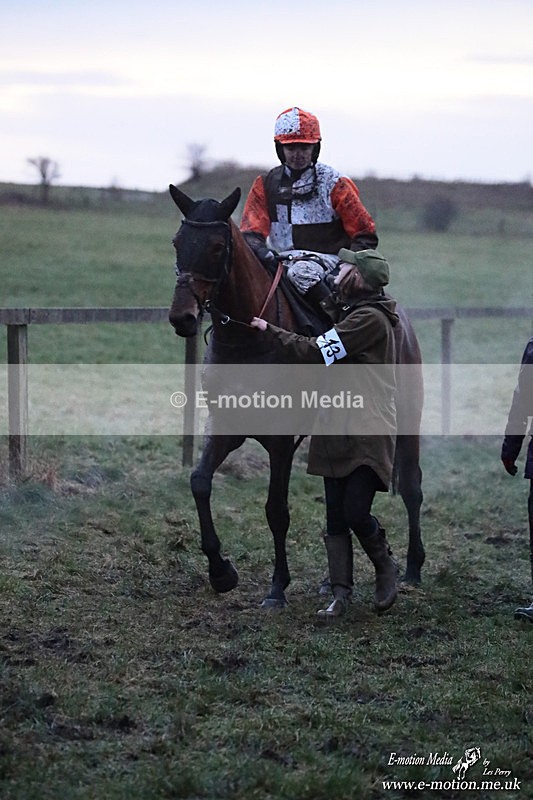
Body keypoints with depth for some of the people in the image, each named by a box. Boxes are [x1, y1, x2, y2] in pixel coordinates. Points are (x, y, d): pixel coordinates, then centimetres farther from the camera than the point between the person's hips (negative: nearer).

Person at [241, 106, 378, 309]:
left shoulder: (334, 183, 2)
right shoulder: (266, 184, 12)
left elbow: (365, 234, 2)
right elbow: (251, 230, 1)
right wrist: (261, 251, -22)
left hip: (326, 260, -5)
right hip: (281, 260, 5)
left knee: (301, 272, -36)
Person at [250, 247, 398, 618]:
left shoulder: (369, 319, -15)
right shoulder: (348, 312, 16)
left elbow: (315, 352, -17)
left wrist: (269, 330, -9)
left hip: (368, 434, -9)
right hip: (336, 431, 9)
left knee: (355, 511, -12)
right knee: (336, 518, 5)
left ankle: (386, 568, 14)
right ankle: (341, 593, 8)